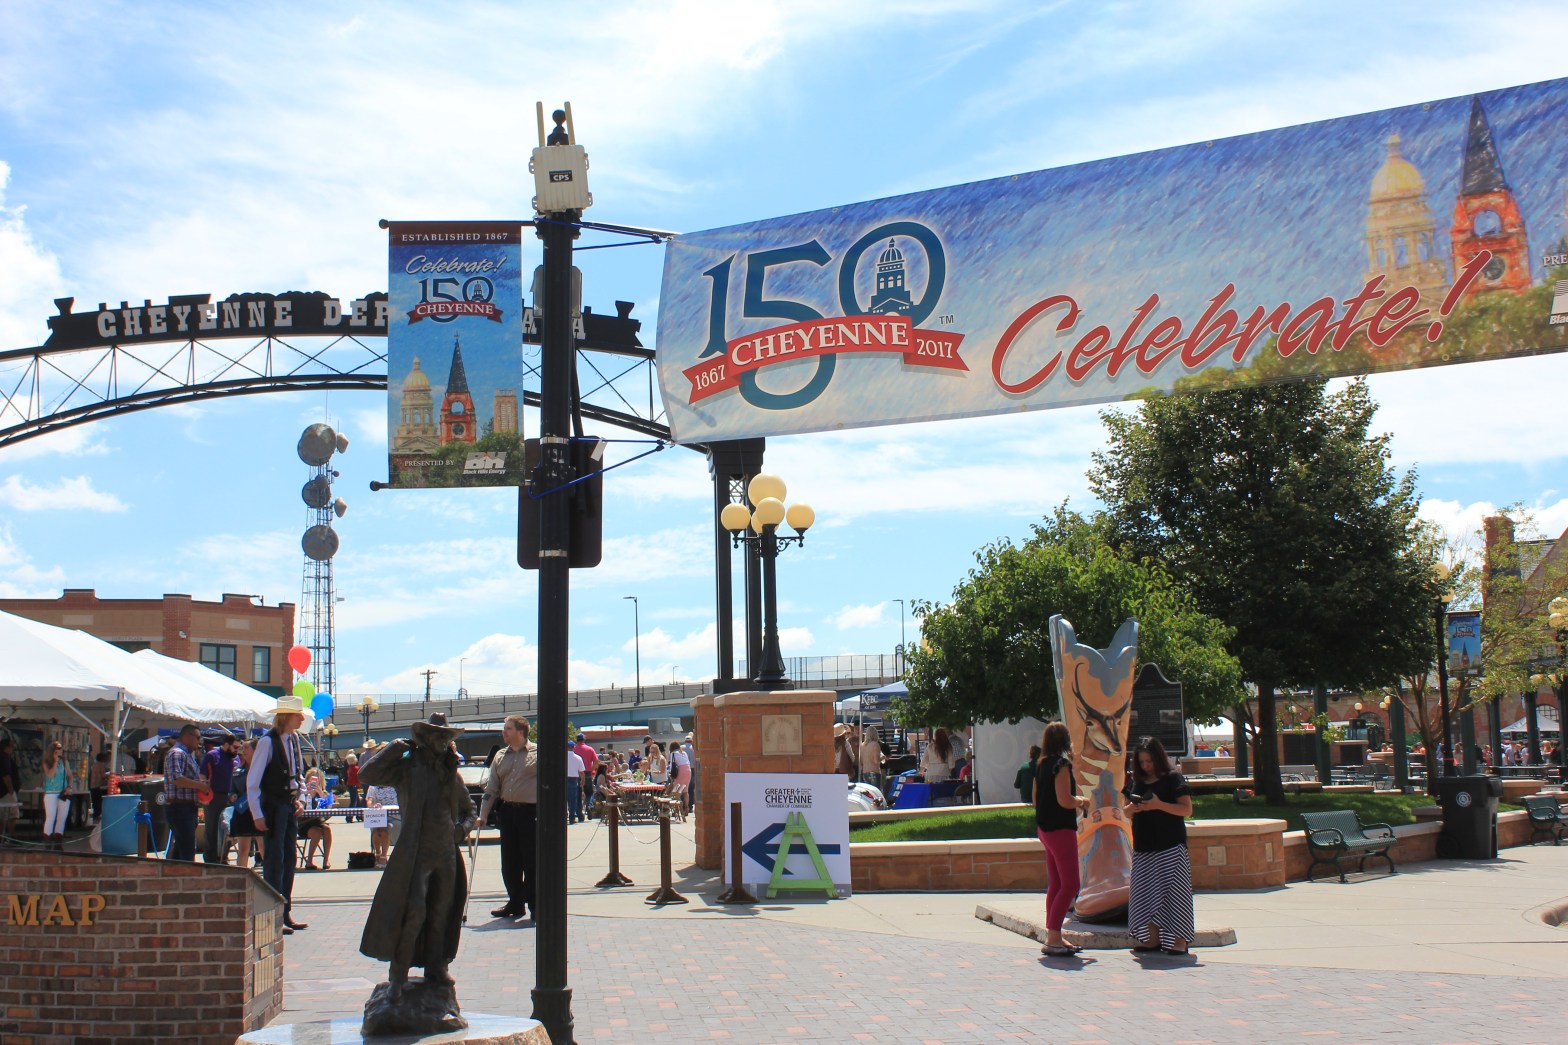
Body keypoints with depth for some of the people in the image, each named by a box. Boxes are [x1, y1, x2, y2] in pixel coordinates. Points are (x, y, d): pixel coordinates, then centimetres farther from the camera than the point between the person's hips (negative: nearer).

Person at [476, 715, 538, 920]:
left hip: (530, 812, -5)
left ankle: (534, 904, 9)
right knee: (509, 861, 9)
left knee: (531, 861, -1)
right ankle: (515, 904, 21)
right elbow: (492, 788, 13)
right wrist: (483, 815, 5)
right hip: (507, 811, 5)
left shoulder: (537, 754, -2)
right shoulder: (500, 757, 14)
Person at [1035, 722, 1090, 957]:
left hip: (1044, 827, 9)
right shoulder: (1061, 763, -16)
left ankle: (1053, 935, 18)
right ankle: (1052, 939, -9)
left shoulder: (1041, 763, 10)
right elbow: (1065, 800, -23)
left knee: (1056, 884, 14)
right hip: (1060, 829, -9)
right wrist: (1081, 801, -3)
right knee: (1070, 885, -6)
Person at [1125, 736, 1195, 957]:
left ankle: (1179, 940, -3)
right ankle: (1153, 938, 12)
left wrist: (1159, 805, -22)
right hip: (1143, 847, 6)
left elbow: (1187, 809, -10)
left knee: (1173, 891, -7)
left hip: (1171, 846, -6)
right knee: (1145, 892, 5)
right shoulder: (1135, 782, 14)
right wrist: (1132, 808, -5)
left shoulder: (1173, 779, -3)